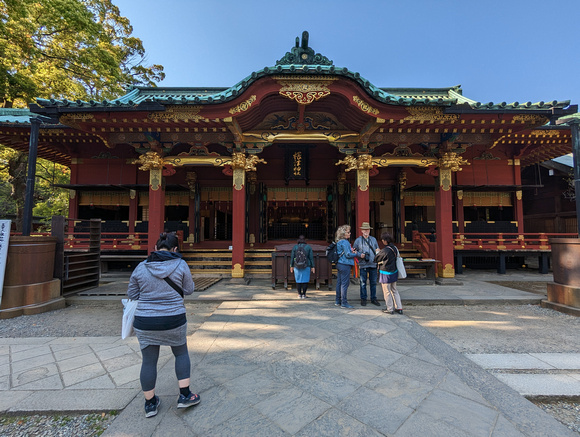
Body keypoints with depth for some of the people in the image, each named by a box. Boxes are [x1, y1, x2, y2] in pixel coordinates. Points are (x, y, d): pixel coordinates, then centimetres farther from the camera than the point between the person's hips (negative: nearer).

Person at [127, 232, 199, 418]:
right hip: (173, 319, -2)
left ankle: (150, 403, 31)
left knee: (149, 361, 17)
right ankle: (184, 396, 23)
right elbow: (188, 289, 0)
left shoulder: (141, 268, -2)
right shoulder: (180, 265, -10)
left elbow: (132, 294, 8)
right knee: (181, 353, 20)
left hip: (145, 321, 2)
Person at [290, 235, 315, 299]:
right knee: (305, 280, 7)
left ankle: (299, 294, 15)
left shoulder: (295, 247, -2)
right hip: (306, 267, -1)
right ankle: (303, 294, 8)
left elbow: (292, 257, 2)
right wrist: (312, 267, 5)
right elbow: (311, 258, -1)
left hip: (297, 267, 1)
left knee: (298, 280, 11)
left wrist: (291, 266, 10)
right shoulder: (308, 247, -3)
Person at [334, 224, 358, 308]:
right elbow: (348, 255, -17)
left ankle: (338, 301, 22)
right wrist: (356, 254, -2)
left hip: (339, 264, 10)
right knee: (345, 283, -3)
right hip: (345, 265, -10)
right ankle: (344, 303, 4)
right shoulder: (345, 242, -16)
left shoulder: (339, 242, 13)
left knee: (339, 282, 14)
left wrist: (351, 250, 8)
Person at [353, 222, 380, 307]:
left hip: (373, 264, 3)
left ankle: (373, 299, 21)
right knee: (363, 282, 2)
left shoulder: (373, 239, 12)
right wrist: (360, 255, -10)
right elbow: (354, 251, 6)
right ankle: (363, 299, 15)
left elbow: (377, 249, 20)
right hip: (363, 264, -3)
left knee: (373, 282, 9)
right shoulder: (358, 240, 3)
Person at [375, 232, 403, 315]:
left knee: (387, 292, 7)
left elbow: (377, 259, -12)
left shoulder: (385, 250, -24)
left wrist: (378, 252, 8)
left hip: (386, 273, -8)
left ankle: (390, 309, 18)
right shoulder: (395, 248, -1)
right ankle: (399, 308, 24)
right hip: (394, 272, 8)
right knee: (394, 290, 19)